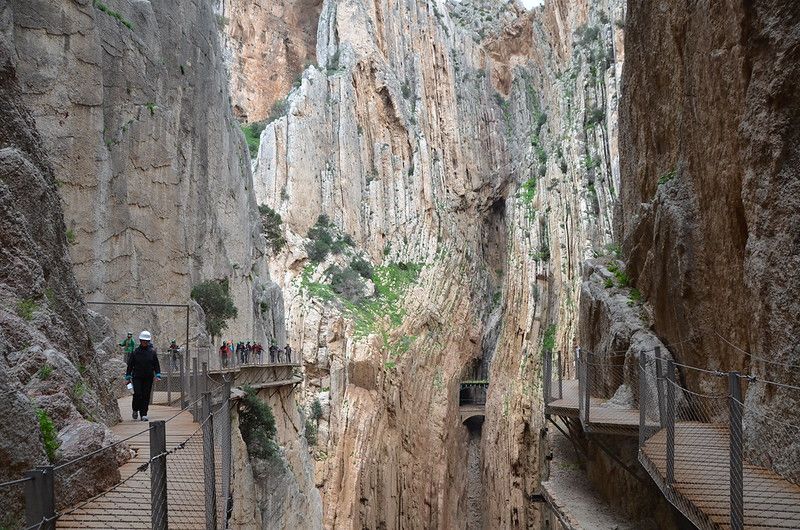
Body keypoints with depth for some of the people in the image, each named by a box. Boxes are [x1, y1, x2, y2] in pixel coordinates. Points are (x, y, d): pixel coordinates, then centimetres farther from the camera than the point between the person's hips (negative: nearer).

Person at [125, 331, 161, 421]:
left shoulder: (152, 352, 6)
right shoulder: (135, 352, 2)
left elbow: (156, 365, 10)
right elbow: (130, 365, 6)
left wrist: (158, 375, -1)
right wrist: (128, 377, 4)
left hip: (148, 378, 1)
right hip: (137, 377, -1)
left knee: (146, 396, 1)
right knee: (137, 394, -11)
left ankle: (144, 414, 8)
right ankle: (135, 409, 15)